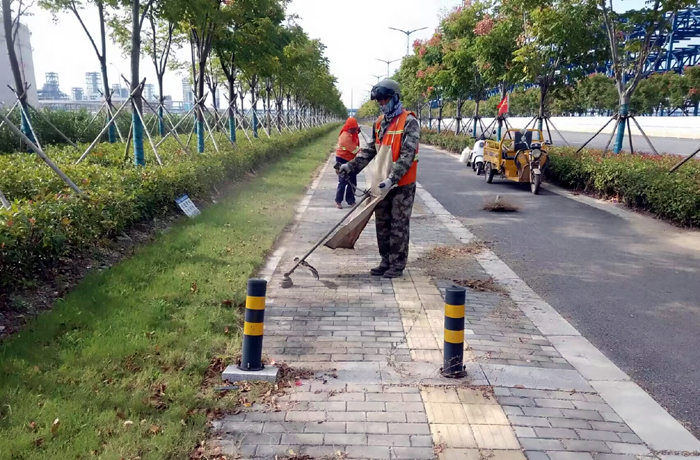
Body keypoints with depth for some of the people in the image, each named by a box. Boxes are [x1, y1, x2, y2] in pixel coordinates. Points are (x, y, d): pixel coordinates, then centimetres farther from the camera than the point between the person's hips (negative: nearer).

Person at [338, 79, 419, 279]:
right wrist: (352, 165, 3)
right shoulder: (379, 123, 11)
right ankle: (386, 261, 24)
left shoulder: (409, 122, -12)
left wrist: (392, 179, -28)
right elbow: (371, 150, 16)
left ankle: (397, 264, 12)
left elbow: (407, 155, -19)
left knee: (399, 226, 2)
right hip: (382, 183, 7)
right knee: (382, 225, 13)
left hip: (402, 184, -7)